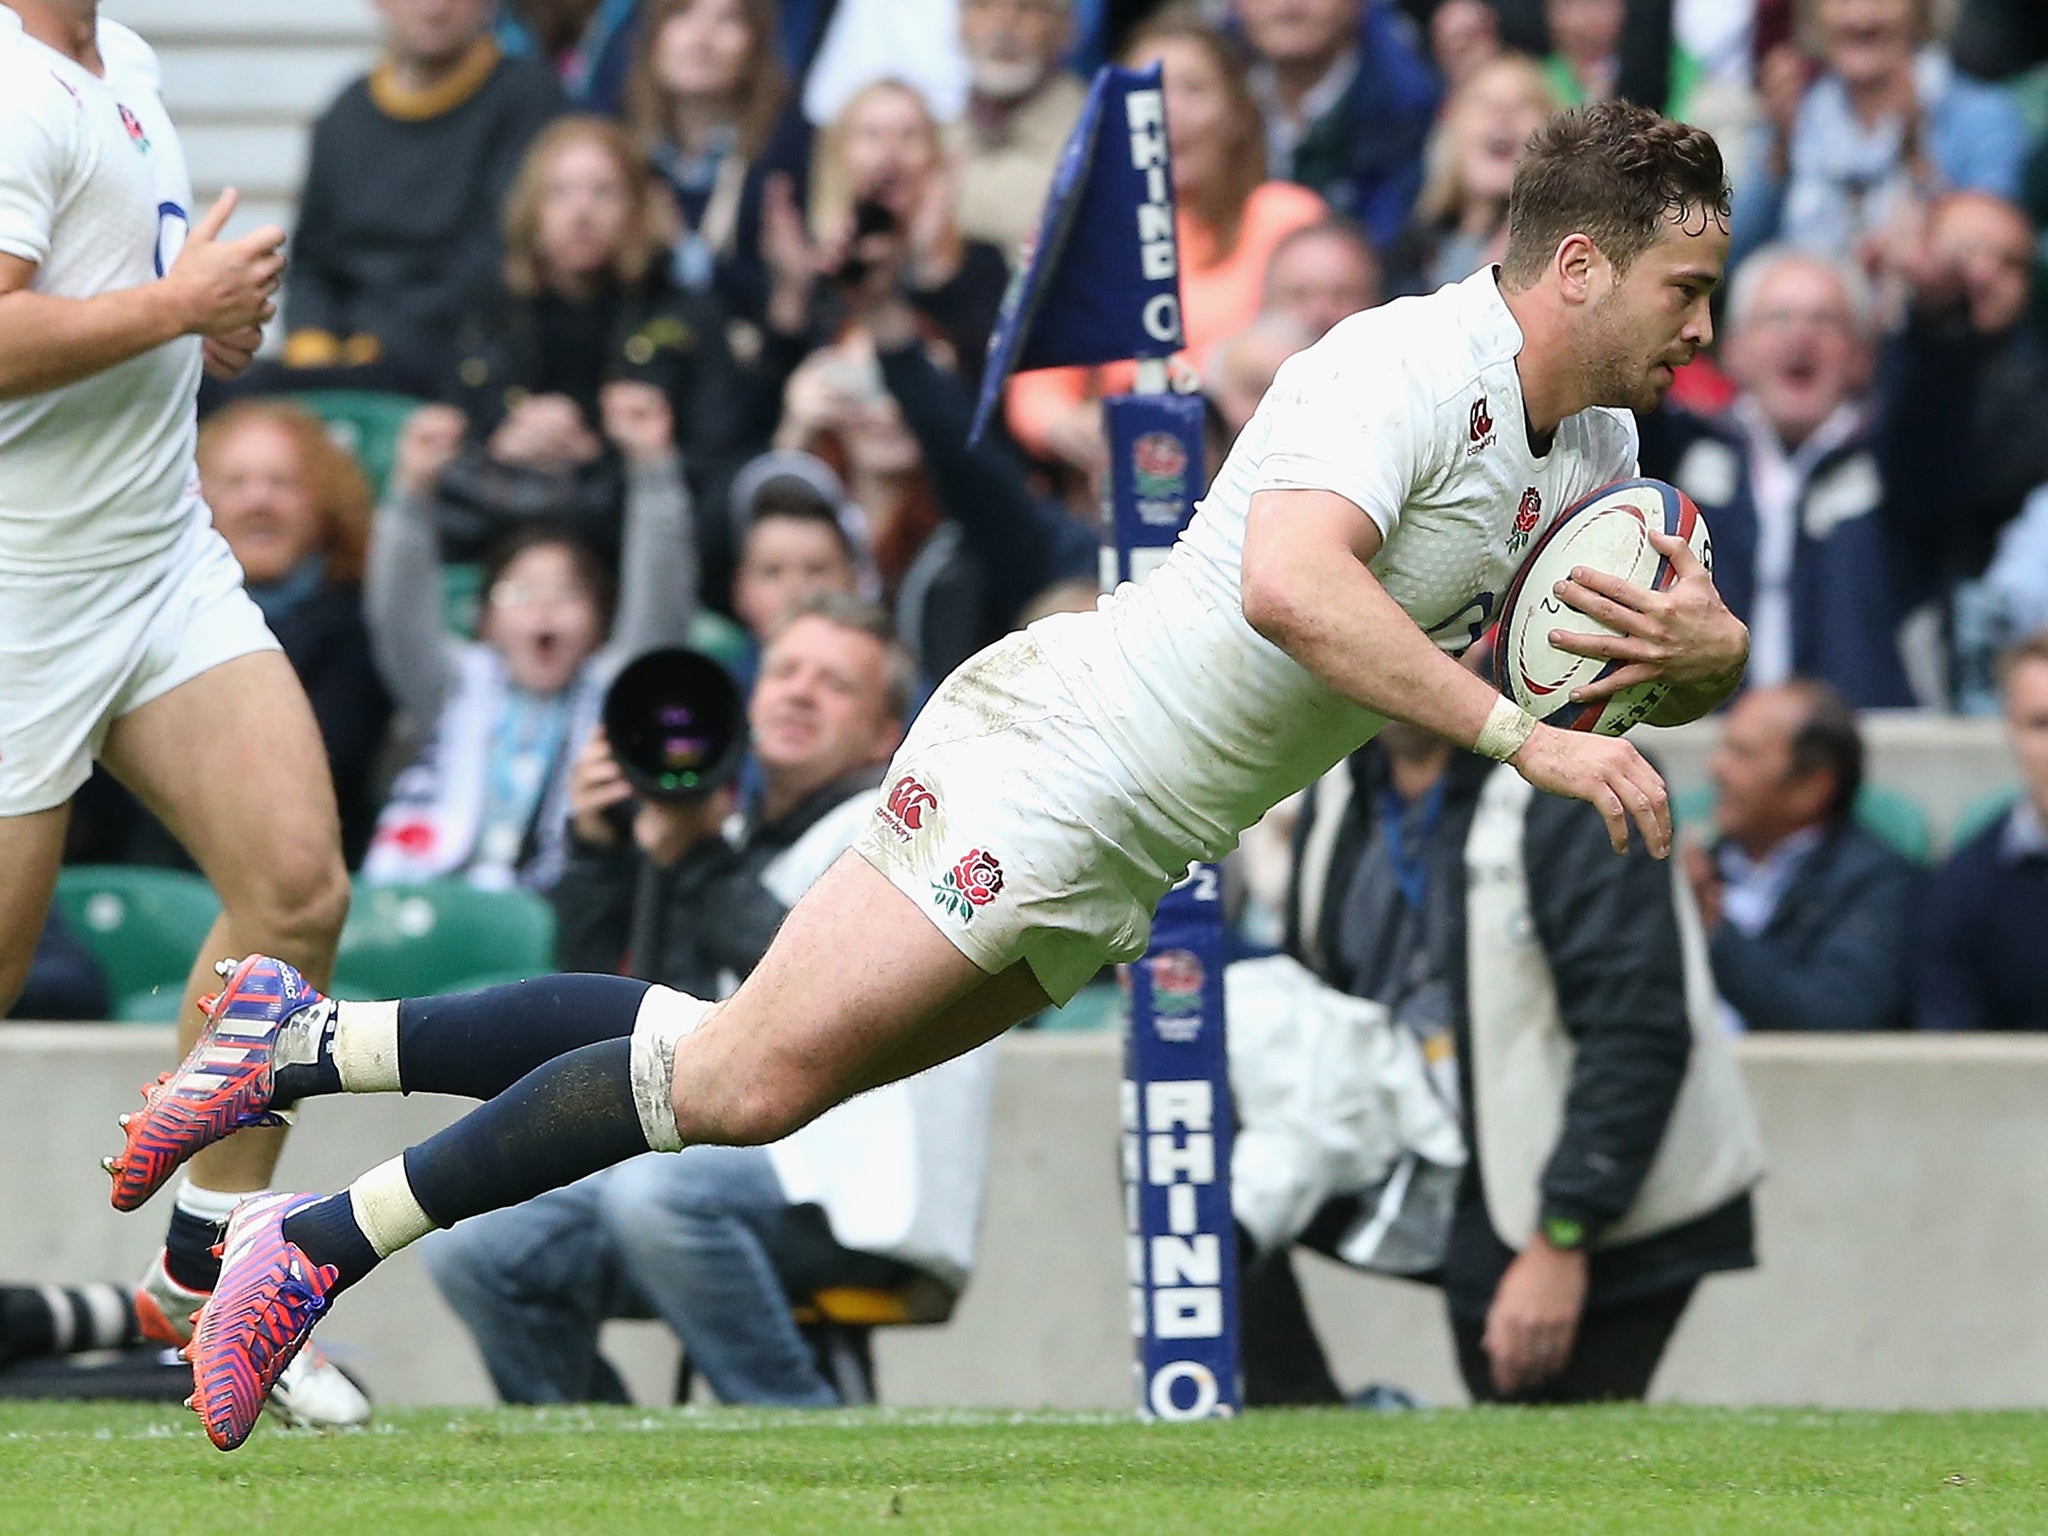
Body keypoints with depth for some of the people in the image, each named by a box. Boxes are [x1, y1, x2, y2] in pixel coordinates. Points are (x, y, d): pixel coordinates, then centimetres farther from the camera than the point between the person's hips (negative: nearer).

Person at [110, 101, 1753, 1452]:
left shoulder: (1593, 452, 11)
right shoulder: (1409, 367, -18)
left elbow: (1701, 636, 22)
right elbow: (1290, 582, -34)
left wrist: (1701, 645, -3)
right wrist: (1525, 738, -33)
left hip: (1118, 874, 9)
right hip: (1053, 759, -9)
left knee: (749, 1077, 6)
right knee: (748, 1074, -16)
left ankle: (310, 1042, 14)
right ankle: (313, 1250, -5)